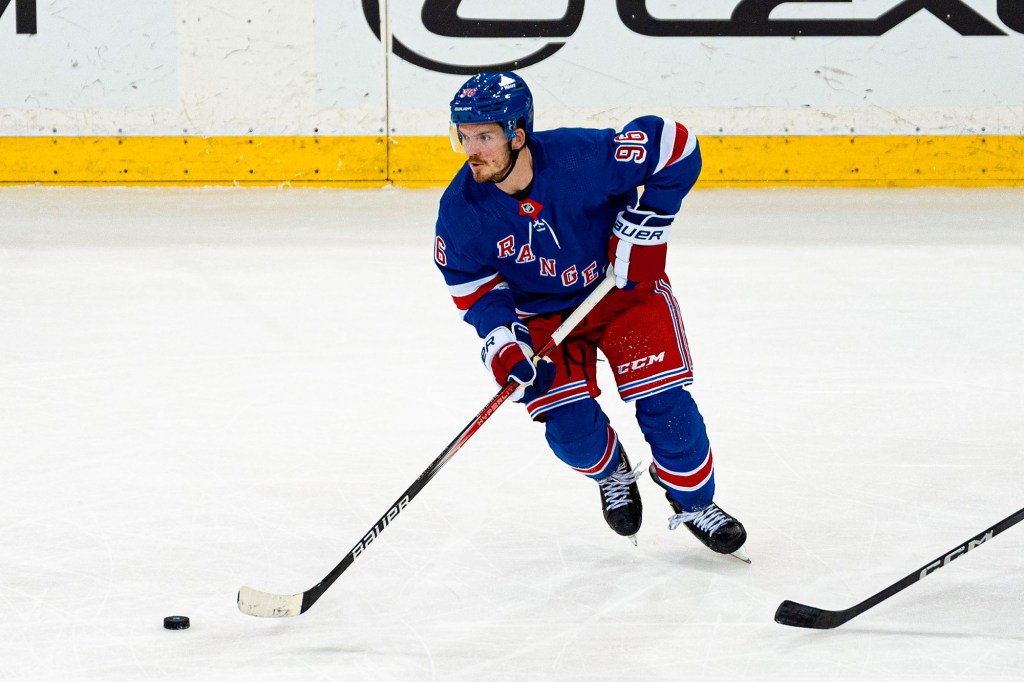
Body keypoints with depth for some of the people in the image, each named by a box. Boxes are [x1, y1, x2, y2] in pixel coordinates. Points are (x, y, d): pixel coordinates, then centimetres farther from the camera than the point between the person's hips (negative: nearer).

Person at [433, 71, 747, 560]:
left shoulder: (582, 156, -32)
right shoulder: (461, 210, -22)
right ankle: (611, 472, 25)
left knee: (664, 404, -11)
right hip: (543, 314, 2)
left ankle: (694, 501, 15)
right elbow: (474, 287, -8)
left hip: (625, 287, -2)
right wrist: (502, 342, -25)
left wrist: (643, 228, -22)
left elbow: (673, 146, -22)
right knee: (570, 428, -11)